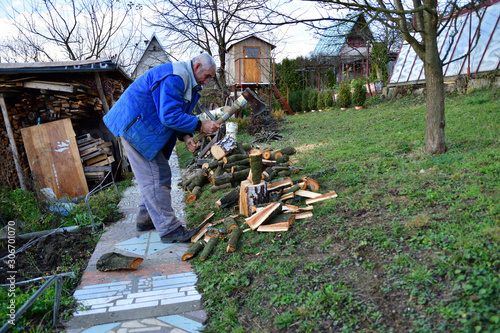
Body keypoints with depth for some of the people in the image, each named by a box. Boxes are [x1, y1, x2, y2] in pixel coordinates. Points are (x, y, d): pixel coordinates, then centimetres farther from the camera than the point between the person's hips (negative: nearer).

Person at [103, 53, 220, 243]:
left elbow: (177, 115, 13)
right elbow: (170, 116, -28)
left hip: (147, 126, 11)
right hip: (136, 125, -11)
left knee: (156, 175, 15)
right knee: (156, 177, -11)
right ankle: (169, 230, -6)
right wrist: (200, 126, -23)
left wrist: (186, 137, -5)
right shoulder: (173, 78, -22)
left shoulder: (189, 83, 13)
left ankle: (145, 220, 28)